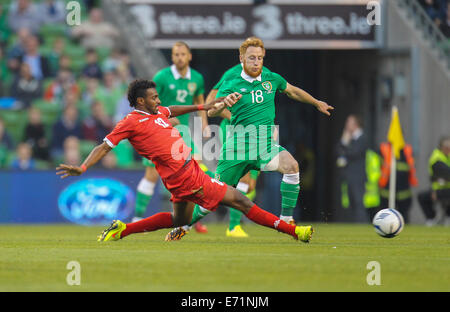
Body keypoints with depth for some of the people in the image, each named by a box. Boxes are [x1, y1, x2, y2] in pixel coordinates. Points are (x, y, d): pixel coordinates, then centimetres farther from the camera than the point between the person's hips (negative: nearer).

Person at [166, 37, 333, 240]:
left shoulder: (271, 79, 7)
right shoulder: (231, 84, -2)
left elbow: (292, 91, 28)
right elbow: (211, 112, -11)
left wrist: (317, 103, 39)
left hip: (265, 143, 2)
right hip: (239, 144, -2)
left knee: (291, 166, -27)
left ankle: (286, 220, -19)